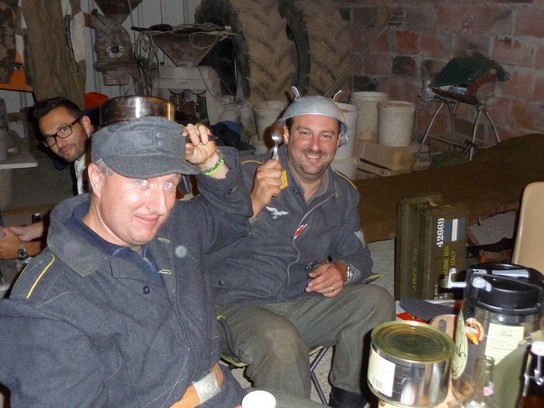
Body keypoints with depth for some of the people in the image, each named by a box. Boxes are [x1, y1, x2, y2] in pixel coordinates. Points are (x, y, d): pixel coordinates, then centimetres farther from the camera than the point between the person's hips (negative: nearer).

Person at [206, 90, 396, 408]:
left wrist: (343, 270, -8)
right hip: (238, 306, -5)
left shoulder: (343, 193, 8)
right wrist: (254, 203, -33)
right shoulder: (247, 176, -11)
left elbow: (357, 255, 16)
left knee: (376, 301, -13)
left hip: (303, 304, 6)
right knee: (281, 341, -36)